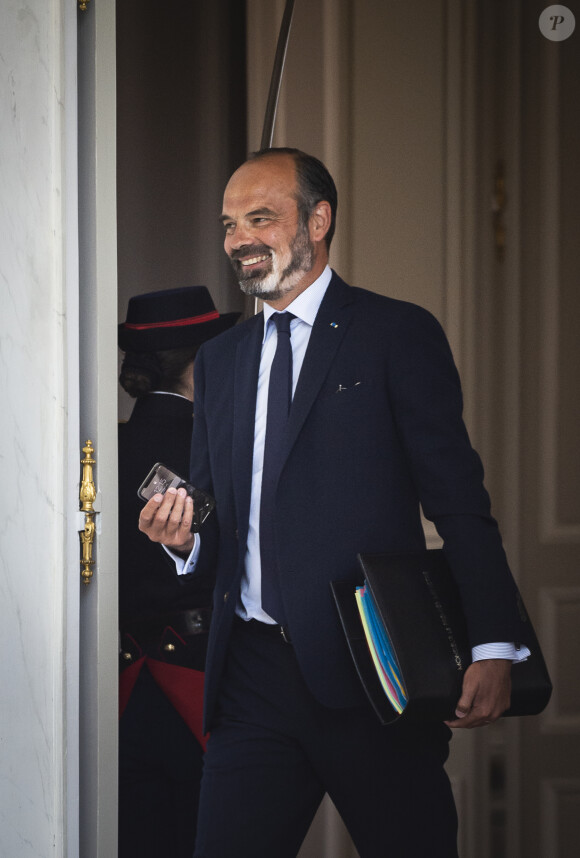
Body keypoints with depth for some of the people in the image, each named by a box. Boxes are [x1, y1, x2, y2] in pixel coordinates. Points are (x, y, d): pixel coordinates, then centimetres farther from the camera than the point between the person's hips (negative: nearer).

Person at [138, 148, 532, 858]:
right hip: (252, 673, 5)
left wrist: (493, 645, -15)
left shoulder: (398, 335, 0)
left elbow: (459, 502, -5)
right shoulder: (219, 358, 18)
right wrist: (183, 534, -2)